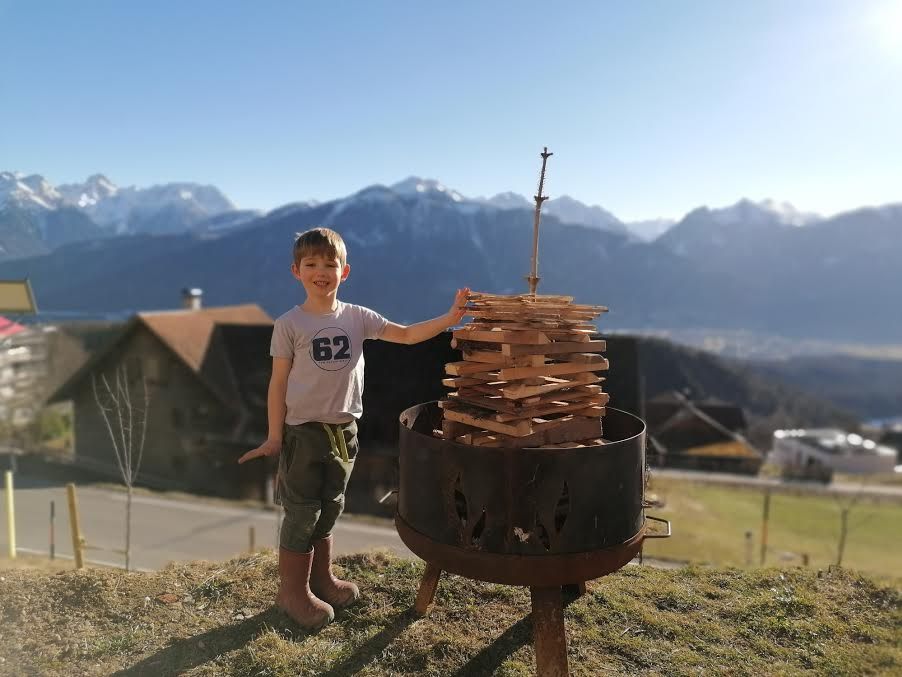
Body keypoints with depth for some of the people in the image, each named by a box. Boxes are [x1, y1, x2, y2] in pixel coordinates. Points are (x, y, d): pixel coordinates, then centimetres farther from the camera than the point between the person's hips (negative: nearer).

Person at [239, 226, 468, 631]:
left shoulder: (356, 317, 1)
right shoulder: (290, 324, -8)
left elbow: (406, 335, 0)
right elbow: (279, 383, -6)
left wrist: (450, 318, -12)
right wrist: (274, 437, -8)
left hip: (343, 430, 4)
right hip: (303, 431, -4)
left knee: (329, 510, 18)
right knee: (301, 514, 5)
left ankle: (321, 578, 36)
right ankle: (292, 590, 22)